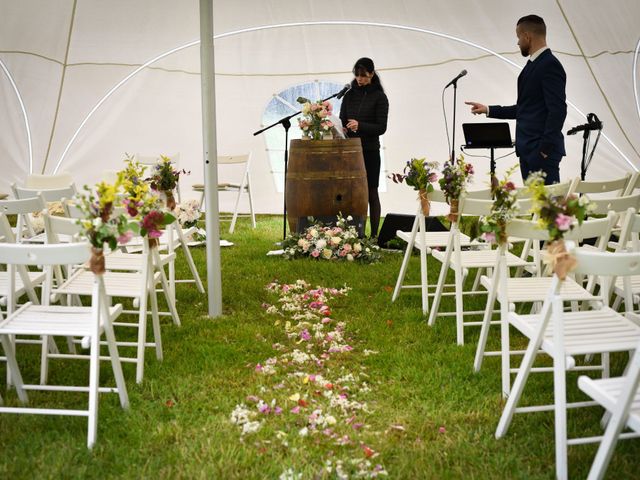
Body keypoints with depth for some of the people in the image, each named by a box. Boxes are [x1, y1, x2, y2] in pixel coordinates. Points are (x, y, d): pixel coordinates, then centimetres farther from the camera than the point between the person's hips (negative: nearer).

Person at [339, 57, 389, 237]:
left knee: (371, 193, 2)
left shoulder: (379, 97, -2)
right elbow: (342, 120, 12)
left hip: (369, 151, -4)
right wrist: (341, 129, -11)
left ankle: (374, 235, 7)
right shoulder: (349, 95, 10)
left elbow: (381, 127, -9)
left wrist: (360, 126, -24)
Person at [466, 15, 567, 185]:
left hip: (542, 151, -9)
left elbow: (557, 110, -19)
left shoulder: (550, 65, -12)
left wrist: (546, 148, -19)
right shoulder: (533, 65, 17)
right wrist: (488, 110, 22)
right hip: (528, 151, 9)